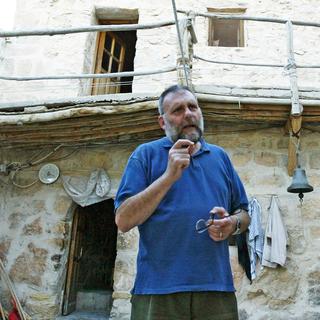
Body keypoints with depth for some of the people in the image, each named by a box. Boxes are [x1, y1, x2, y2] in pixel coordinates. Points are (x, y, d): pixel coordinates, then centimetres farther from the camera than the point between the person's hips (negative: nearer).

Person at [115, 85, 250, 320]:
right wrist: (169, 176, -15)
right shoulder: (146, 154, 2)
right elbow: (123, 221, -7)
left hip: (217, 288, 3)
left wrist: (232, 223, -6)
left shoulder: (220, 156, 13)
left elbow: (244, 214, 18)